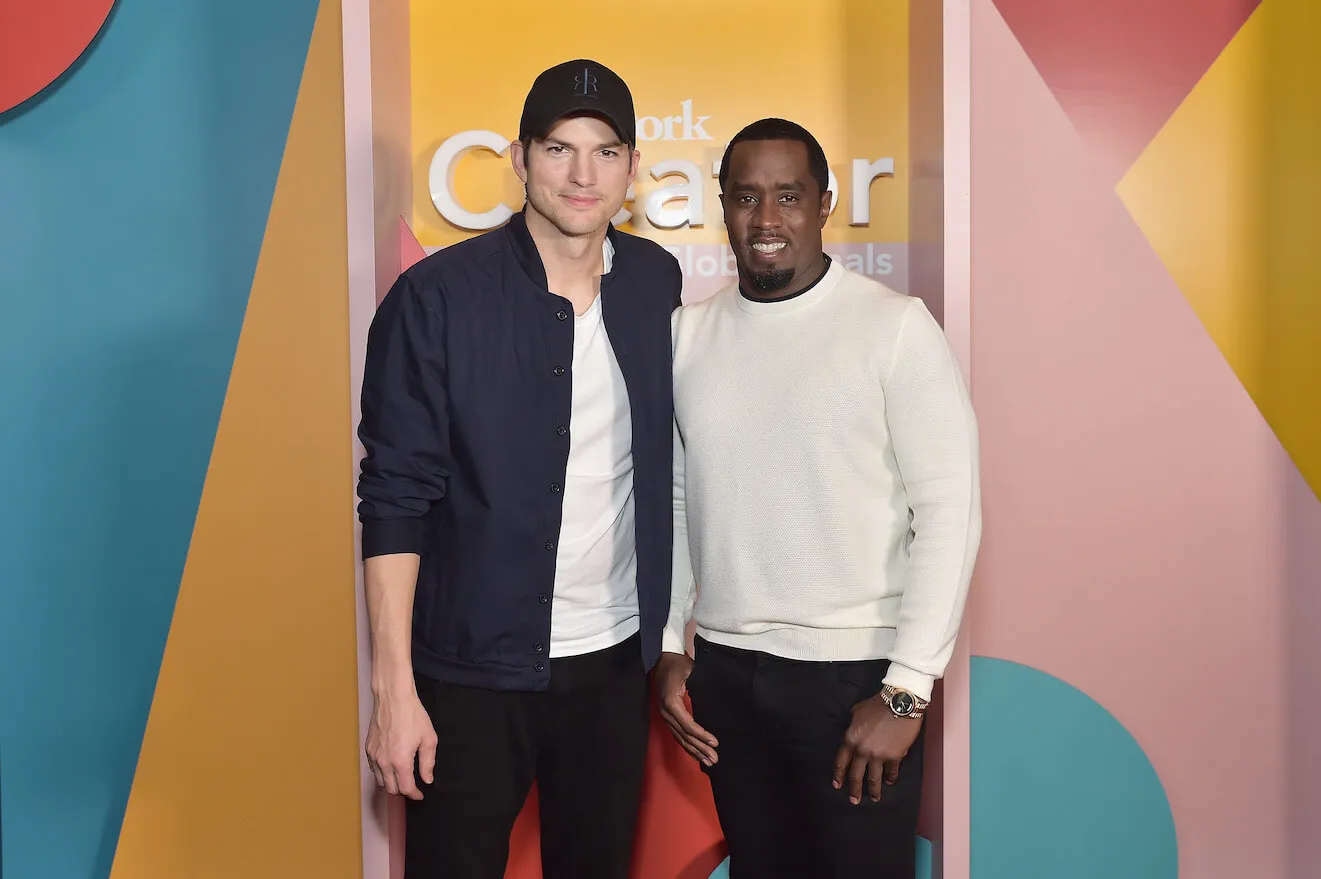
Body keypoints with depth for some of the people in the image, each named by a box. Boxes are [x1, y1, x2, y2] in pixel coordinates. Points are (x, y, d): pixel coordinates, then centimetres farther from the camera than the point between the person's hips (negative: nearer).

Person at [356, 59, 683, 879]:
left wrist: (670, 632, 6)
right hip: (476, 667, -4)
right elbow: (395, 502, -11)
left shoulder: (657, 281, 3)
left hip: (616, 657, 4)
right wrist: (395, 689, -13)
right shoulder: (438, 297, -11)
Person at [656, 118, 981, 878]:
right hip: (724, 670, 4)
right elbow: (673, 501, 11)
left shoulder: (894, 325, -10)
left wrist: (907, 688, -13)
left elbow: (950, 509, -11)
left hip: (853, 671, -4)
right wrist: (670, 647, 7)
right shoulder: (687, 335, 4)